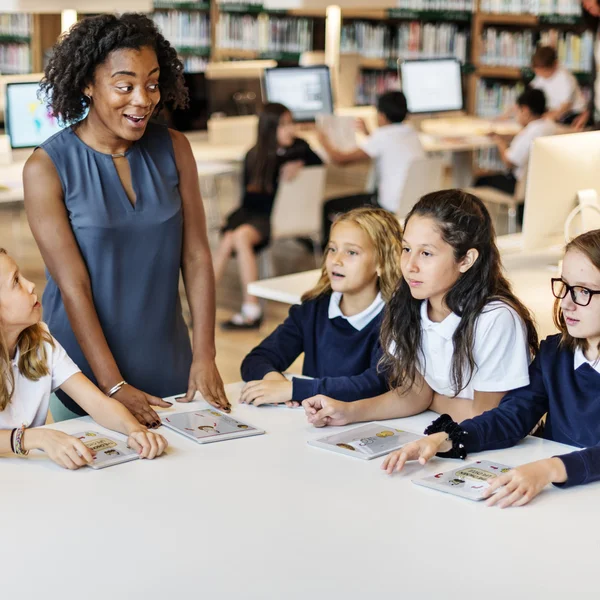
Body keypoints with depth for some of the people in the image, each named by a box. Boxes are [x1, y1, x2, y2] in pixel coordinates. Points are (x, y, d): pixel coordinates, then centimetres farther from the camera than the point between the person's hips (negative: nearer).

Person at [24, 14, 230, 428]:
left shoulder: (173, 149, -2)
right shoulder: (47, 168, -12)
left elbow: (196, 255, -3)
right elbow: (73, 285, -16)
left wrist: (205, 356, -9)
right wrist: (113, 386, -19)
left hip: (168, 363, 3)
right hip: (86, 371, -3)